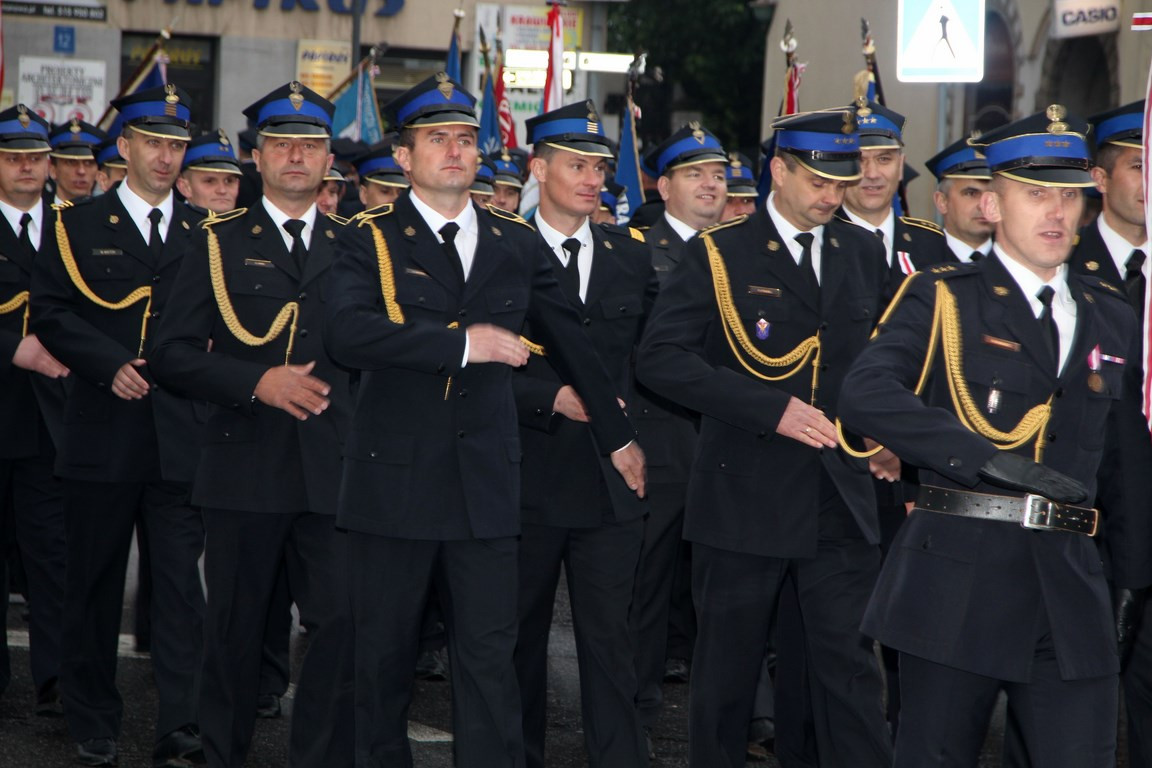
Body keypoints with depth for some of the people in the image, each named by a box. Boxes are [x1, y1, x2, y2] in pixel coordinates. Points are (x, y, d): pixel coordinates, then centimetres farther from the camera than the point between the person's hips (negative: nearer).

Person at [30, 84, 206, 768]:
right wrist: (110, 364, -13)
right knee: (95, 583, 8)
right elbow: (51, 314, -2)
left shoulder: (204, 235, 11)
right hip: (102, 434, 0)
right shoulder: (77, 226, 6)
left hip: (180, 436, 1)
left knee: (182, 582, -4)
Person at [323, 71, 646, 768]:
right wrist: (462, 343, -20)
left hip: (486, 482, 2)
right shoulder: (372, 240, 0)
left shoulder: (517, 243, 11)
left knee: (491, 655, -1)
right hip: (394, 479, -2)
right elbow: (348, 332, -19)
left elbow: (571, 339, 22)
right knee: (386, 652, 8)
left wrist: (618, 434, 26)